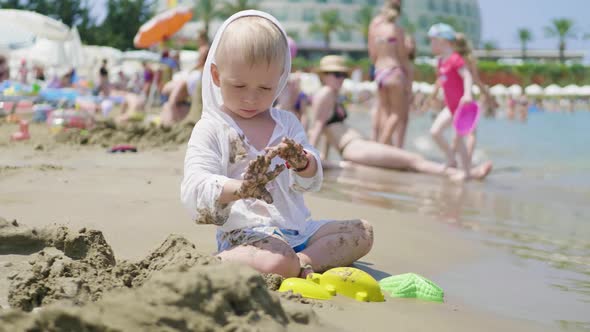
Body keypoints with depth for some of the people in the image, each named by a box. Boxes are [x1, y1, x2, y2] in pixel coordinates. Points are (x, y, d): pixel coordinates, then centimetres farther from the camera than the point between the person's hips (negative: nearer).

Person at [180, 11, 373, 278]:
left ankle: (304, 261, -22)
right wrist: (240, 188, -36)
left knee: (362, 232, -4)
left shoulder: (286, 122, 14)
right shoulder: (211, 129, -2)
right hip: (246, 233, -7)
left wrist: (303, 163, -21)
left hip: (297, 227, 7)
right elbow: (194, 190, -15)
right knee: (278, 261, -37)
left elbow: (311, 181, 6)